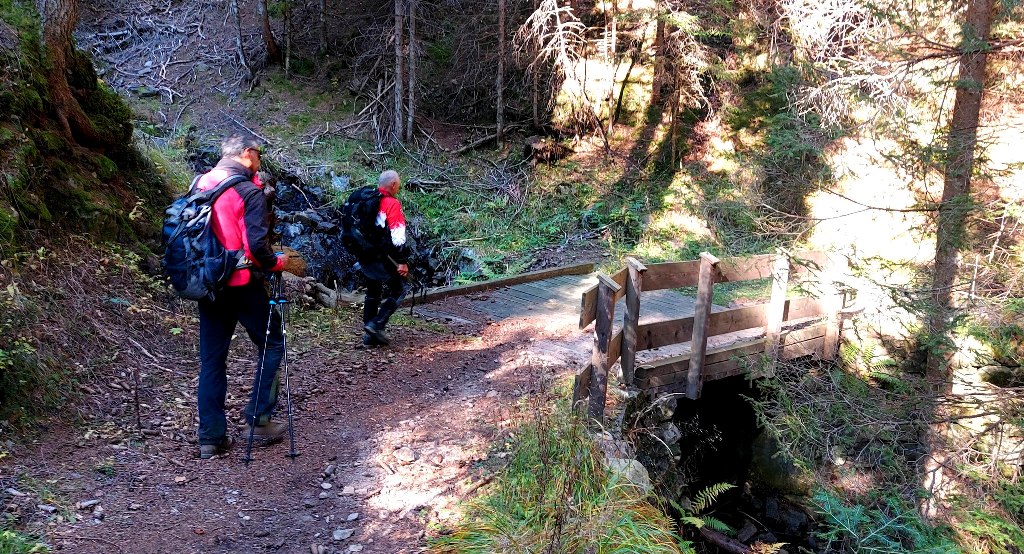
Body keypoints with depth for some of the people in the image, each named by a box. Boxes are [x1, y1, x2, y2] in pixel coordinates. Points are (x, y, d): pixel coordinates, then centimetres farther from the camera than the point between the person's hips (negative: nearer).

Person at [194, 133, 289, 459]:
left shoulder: (200, 185, 7)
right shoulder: (249, 191, -13)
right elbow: (256, 245, -20)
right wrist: (277, 262, -2)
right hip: (243, 285, -6)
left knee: (211, 359, 10)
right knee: (271, 346, 12)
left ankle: (211, 437, 13)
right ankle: (259, 420, 10)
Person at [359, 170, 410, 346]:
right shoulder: (392, 204, -13)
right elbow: (398, 236, -20)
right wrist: (403, 262, -17)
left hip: (365, 256, 8)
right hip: (383, 257, -8)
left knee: (372, 293, 17)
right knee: (397, 290, 5)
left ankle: (370, 335, 19)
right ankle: (376, 325, -6)